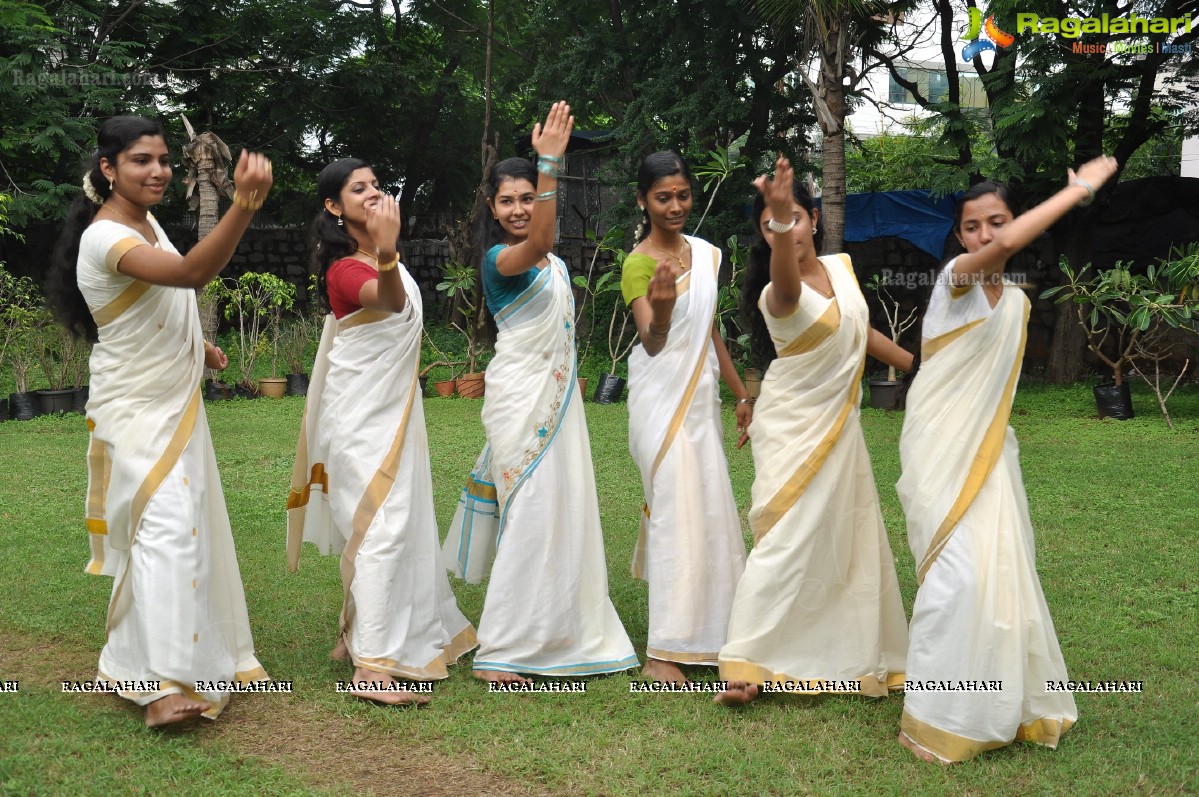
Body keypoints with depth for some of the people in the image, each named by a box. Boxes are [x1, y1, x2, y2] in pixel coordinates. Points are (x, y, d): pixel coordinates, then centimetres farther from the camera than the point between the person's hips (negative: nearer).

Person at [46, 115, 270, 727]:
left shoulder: (147, 224, 7)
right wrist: (245, 204, -56)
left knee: (183, 527, 18)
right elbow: (190, 273, -43)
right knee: (166, 527, -21)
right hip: (136, 412, -10)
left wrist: (195, 347, 9)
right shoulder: (105, 237, -24)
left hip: (174, 405, 10)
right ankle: (161, 685, -24)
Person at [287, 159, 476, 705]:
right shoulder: (344, 269, -19)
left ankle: (358, 635, 27)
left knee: (392, 522, 15)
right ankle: (371, 666, -14)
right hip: (362, 414, -10)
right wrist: (386, 254, -60)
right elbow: (390, 301, -44)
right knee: (380, 526, -14)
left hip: (390, 408, 10)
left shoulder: (377, 256, 9)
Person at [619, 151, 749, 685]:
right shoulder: (638, 263, -13)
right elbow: (652, 342, -27)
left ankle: (705, 631, 27)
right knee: (676, 511, -10)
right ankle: (662, 653, -5)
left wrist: (741, 394, 19)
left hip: (701, 398, 7)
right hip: (661, 398, -7)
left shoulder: (706, 254, 8)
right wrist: (661, 307, -48)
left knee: (710, 509, 12)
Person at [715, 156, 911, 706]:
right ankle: (744, 666, -9)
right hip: (793, 428, -7)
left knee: (852, 542, 15)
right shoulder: (778, 294, -23)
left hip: (840, 424, 7)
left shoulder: (841, 267, 1)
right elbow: (787, 280, -49)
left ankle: (856, 655, 30)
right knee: (788, 540, -13)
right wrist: (776, 219, -68)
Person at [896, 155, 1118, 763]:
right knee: (958, 574, -14)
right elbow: (1009, 247, -31)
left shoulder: (1017, 301, 12)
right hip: (940, 449, -7)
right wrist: (1080, 188, -25)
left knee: (1002, 572, 5)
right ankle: (940, 716, -1)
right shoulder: (955, 279, -10)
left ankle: (1005, 706, 21)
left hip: (989, 451, 7)